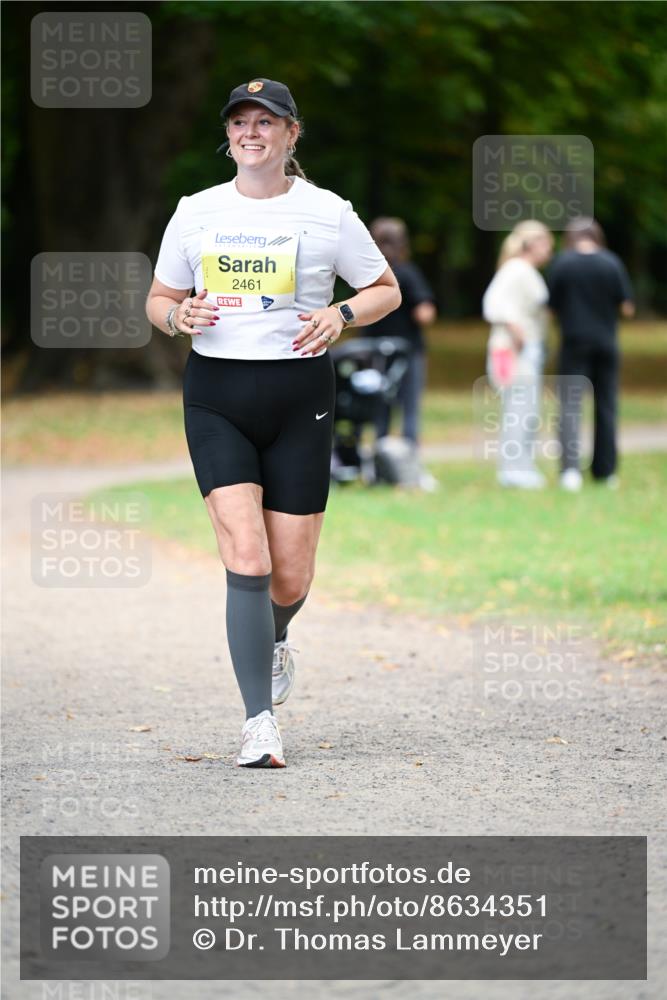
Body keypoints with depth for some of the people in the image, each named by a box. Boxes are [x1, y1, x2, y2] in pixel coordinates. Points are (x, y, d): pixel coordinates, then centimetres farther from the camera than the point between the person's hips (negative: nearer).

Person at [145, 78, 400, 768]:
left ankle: (274, 639, 40)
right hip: (216, 395, 1)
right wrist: (177, 316, -7)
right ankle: (260, 722, -12)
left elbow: (386, 289, 10)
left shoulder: (327, 213, 0)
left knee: (290, 577, 2)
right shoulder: (195, 213, 6)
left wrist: (341, 314, -10)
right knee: (246, 558, -16)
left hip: (299, 399, 0)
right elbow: (159, 299, 16)